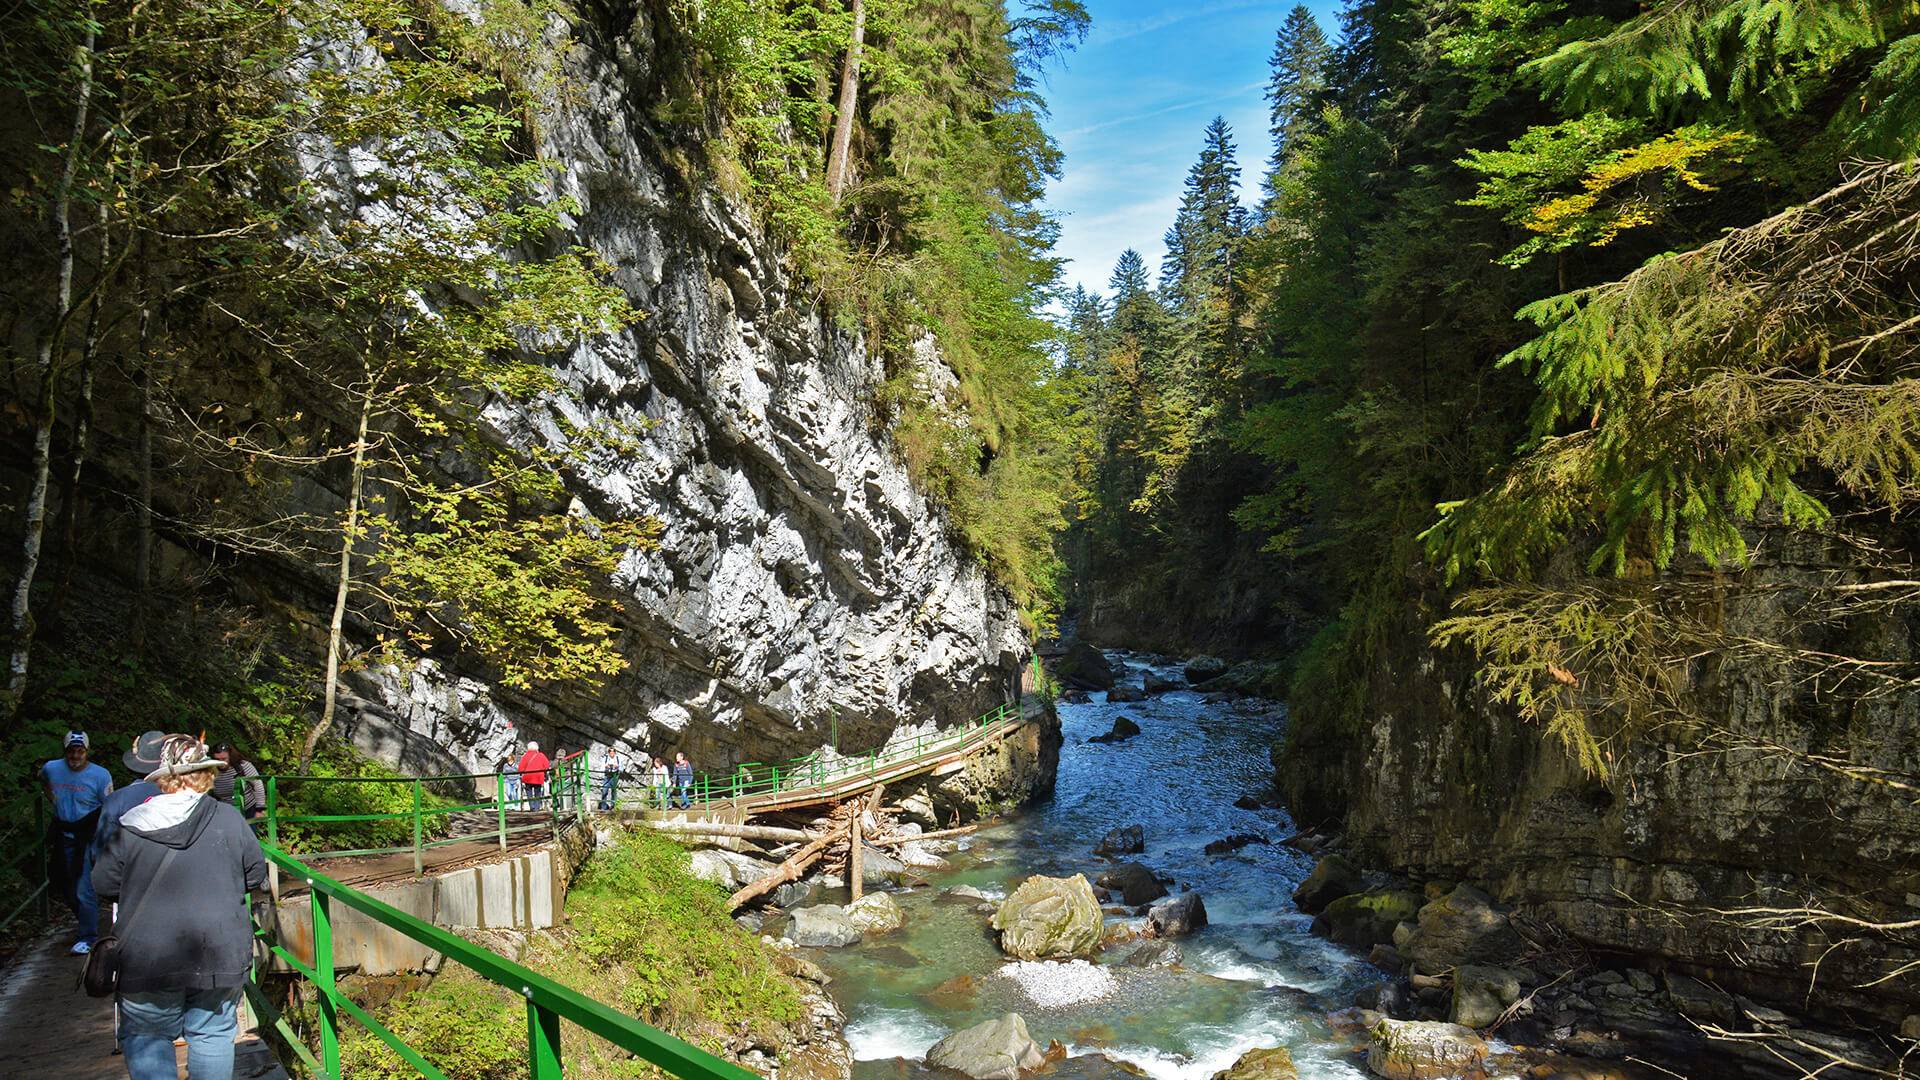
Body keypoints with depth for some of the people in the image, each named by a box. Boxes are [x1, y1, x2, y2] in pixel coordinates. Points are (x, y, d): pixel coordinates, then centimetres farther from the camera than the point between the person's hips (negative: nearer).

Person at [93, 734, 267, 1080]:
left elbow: (103, 884, 4)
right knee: (212, 1034, 13)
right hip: (219, 958, 0)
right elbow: (256, 876, 2)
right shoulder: (229, 819, -7)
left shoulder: (131, 827, -5)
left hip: (147, 961, 0)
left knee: (146, 1038, 15)